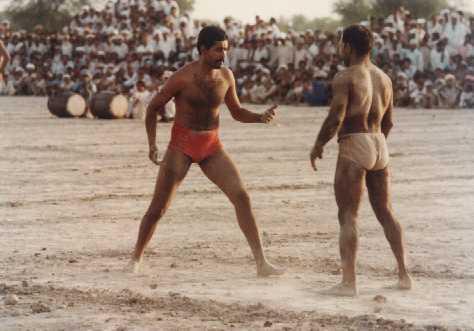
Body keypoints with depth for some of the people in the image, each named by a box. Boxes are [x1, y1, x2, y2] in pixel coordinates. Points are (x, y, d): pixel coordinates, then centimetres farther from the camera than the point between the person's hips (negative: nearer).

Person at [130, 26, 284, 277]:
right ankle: (136, 259, 22)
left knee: (241, 197, -13)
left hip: (212, 146, 3)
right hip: (182, 146, -3)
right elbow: (153, 108, -3)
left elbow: (237, 112, 13)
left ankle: (261, 263, -13)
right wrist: (152, 144, -11)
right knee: (158, 207, -1)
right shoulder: (183, 78, -14)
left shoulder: (226, 76, 0)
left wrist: (261, 118, -7)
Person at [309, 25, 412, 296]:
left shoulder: (345, 78, -10)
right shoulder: (384, 78, 13)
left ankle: (349, 282, -13)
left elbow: (335, 118, -18)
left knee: (348, 216, -7)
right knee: (386, 213, 17)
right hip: (380, 146, 7)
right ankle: (404, 275, 19)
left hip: (353, 147, -7)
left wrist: (318, 146, -5)